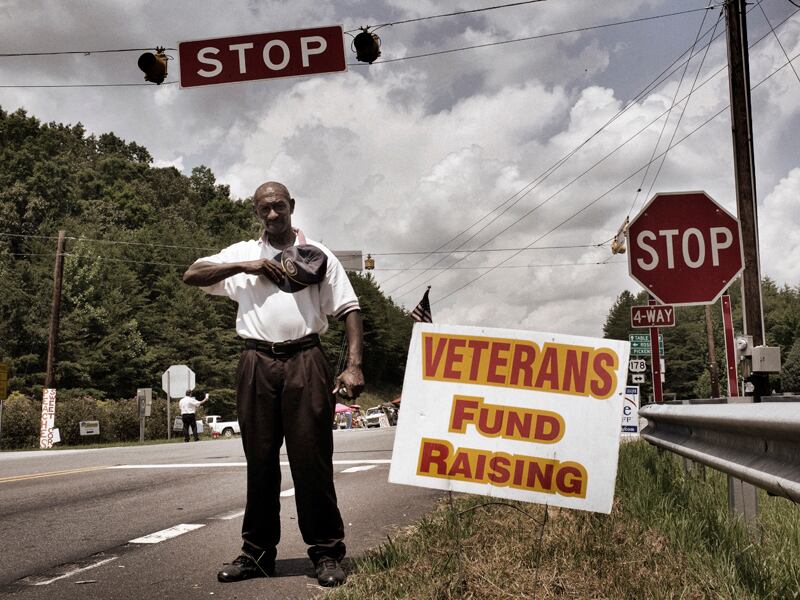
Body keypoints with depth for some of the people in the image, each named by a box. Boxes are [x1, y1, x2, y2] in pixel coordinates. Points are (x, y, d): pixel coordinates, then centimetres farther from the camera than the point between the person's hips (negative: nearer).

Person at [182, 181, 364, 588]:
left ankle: (327, 553, 6)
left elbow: (349, 310, 5)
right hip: (257, 363, 2)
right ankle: (257, 552, 18)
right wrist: (245, 267, -5)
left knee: (312, 459, -2)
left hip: (305, 362, -2)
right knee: (260, 460, 8)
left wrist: (353, 366, -8)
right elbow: (191, 276, 6)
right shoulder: (243, 253, 15)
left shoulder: (317, 255, 10)